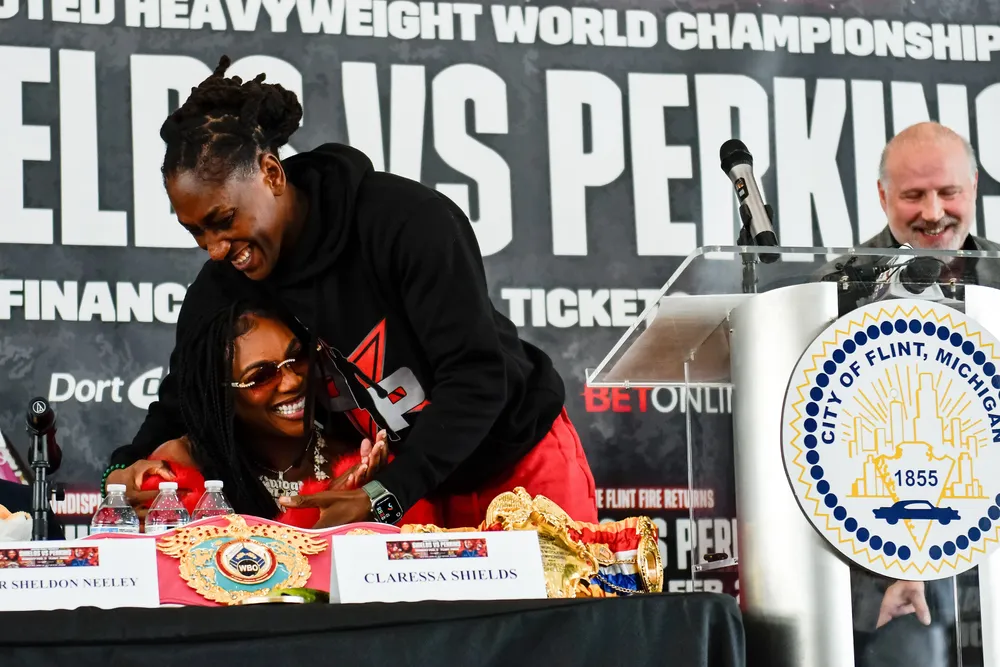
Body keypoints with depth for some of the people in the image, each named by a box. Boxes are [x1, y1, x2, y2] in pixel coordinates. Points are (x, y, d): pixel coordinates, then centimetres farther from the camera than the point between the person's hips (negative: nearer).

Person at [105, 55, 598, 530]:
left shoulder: (407, 219, -27)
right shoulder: (220, 289, -10)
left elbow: (476, 376, -29)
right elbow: (183, 400, 3)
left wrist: (381, 497, -36)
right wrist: (129, 468, -19)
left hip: (520, 457, -4)